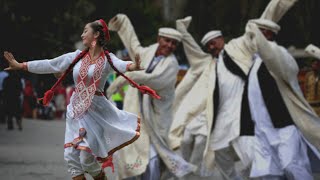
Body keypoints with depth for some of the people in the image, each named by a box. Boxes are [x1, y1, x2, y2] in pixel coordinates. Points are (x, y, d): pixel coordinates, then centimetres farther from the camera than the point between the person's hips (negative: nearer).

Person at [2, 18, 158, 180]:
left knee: (87, 156, -10)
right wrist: (20, 65, 9)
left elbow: (121, 65, -28)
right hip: (75, 110, 5)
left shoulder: (107, 58, -6)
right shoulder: (77, 56, 7)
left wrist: (133, 66, -52)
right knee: (71, 155, 2)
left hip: (94, 110, -5)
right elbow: (50, 65, 10)